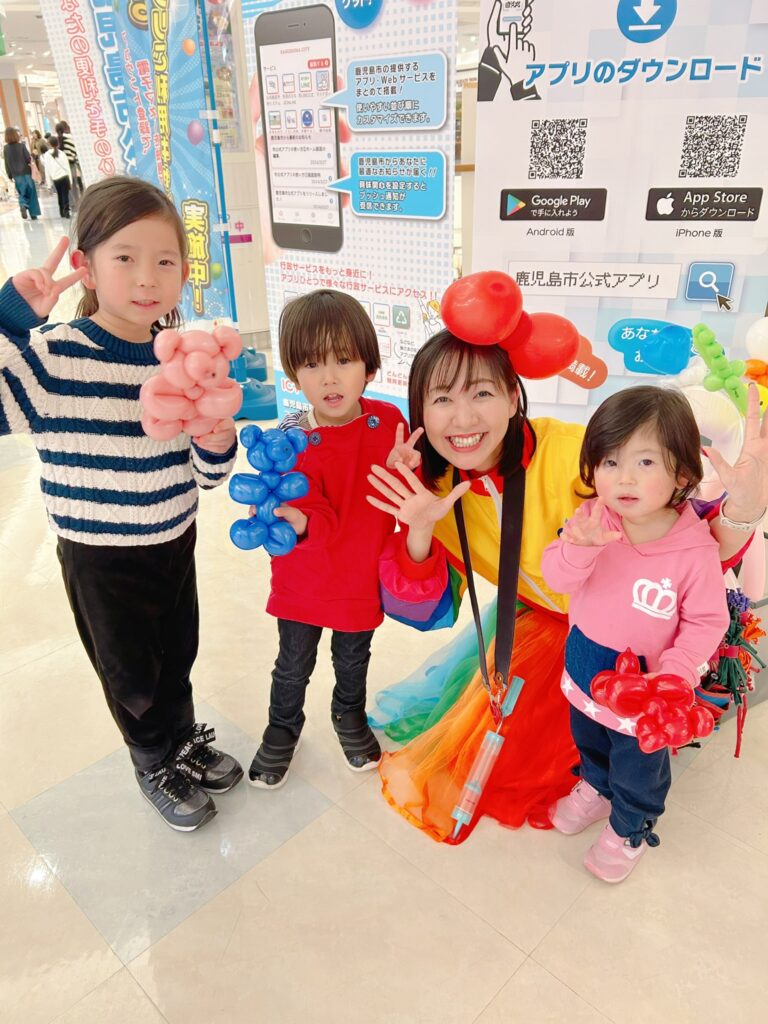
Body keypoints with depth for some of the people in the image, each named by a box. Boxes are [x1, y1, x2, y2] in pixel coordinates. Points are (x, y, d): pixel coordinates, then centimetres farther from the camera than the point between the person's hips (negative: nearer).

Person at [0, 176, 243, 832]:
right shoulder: (55, 356, -21)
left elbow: (206, 476, -1)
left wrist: (218, 444, -22)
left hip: (175, 543, 4)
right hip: (100, 559, -4)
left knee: (178, 657, 25)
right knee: (131, 675, 18)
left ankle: (185, 743, 53)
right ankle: (156, 764, 47)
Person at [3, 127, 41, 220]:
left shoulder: (5, 148, -1)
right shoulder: (21, 145, -9)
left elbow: (7, 163, 2)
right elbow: (28, 159, -13)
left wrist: (10, 175, 10)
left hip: (16, 174, 2)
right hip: (26, 172, -2)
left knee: (22, 193, 14)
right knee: (31, 193, 8)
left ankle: (23, 205, -16)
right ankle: (33, 214, 6)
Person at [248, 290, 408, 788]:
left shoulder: (389, 421, -13)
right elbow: (323, 521, -28)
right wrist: (297, 520, -49)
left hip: (365, 576, 2)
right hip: (303, 581, -2)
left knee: (353, 659, 26)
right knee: (294, 665, 19)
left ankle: (350, 716, 56)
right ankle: (283, 728, 48)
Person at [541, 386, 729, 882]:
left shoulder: (695, 550, -28)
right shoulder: (591, 519, -18)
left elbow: (707, 622, -18)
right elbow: (557, 577, -22)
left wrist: (675, 675, -30)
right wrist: (582, 546, -41)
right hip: (584, 674, 4)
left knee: (638, 770, 23)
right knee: (589, 743, 33)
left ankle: (631, 830, 53)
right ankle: (595, 787, 64)